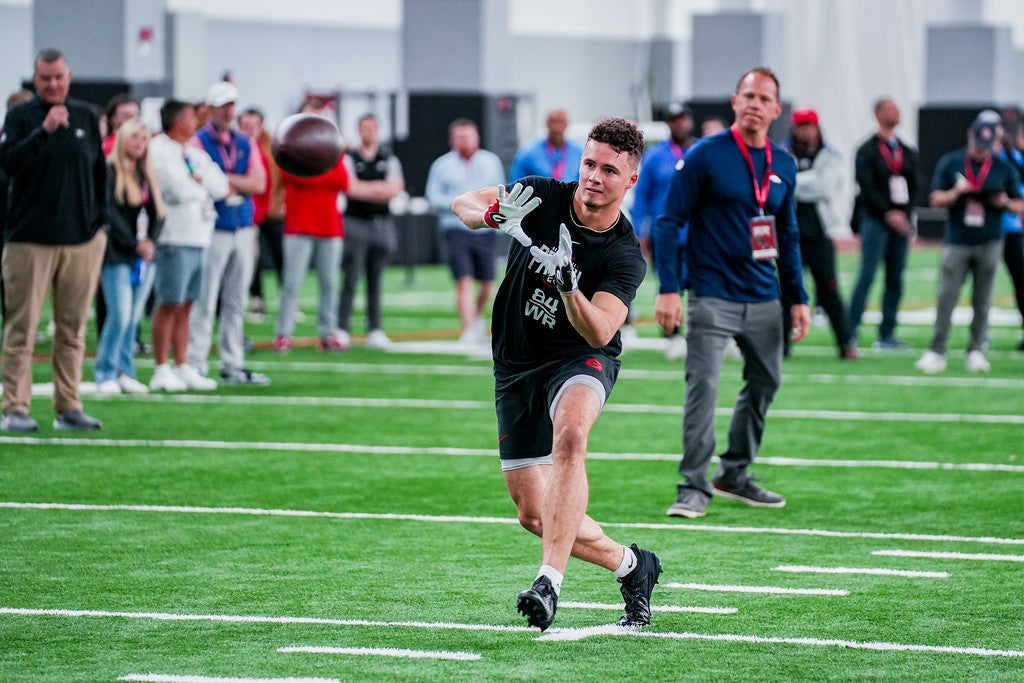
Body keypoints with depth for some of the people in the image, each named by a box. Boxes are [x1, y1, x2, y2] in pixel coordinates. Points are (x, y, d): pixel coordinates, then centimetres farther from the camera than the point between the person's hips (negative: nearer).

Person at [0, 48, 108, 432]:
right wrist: (44, 131, -23)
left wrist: (100, 223, 11)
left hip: (82, 240, 3)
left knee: (73, 328, 5)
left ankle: (68, 407, 10)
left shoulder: (85, 117, 12)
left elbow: (99, 171, 17)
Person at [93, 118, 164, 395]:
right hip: (117, 255, -6)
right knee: (120, 314, -12)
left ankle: (125, 372, 11)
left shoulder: (147, 177, 15)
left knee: (134, 317, 6)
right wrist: (135, 244, -15)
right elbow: (110, 212, -11)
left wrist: (150, 242, -7)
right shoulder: (109, 171, -5)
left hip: (145, 255, 6)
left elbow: (158, 213, 11)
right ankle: (105, 373, -2)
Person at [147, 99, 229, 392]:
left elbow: (220, 187, 9)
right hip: (175, 238, -8)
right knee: (169, 305, -6)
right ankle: (161, 371, -2)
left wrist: (197, 180, -8)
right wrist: (203, 186, 2)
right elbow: (180, 190, -17)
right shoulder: (159, 150, -7)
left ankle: (182, 368, 14)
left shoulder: (195, 153, 19)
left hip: (198, 237, 8)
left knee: (185, 306, 10)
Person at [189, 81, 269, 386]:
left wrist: (225, 181, -10)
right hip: (213, 231, -6)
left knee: (236, 303, 10)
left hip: (243, 231, 6)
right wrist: (239, 186, -12)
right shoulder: (198, 142, -4)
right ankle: (196, 364, -4)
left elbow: (258, 183, 2)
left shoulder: (245, 144, 14)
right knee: (204, 303, -7)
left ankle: (233, 365, 15)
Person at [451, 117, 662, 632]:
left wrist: (569, 286, -47)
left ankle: (549, 581, -43)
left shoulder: (624, 256, -17)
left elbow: (598, 332, -28)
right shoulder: (542, 198, -9)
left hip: (580, 361, -4)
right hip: (516, 366, 4)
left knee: (569, 435, -39)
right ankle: (631, 566, 25)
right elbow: (462, 204, -6)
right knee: (533, 513, 3)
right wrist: (491, 214, -29)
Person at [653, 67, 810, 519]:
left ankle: (734, 474, 27)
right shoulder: (705, 156, -7)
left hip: (764, 299, 6)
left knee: (765, 383, 12)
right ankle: (694, 487, -8)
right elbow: (668, 222, -7)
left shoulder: (784, 165, 10)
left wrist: (798, 298, 14)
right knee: (703, 388, -12)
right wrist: (667, 290, -15)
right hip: (713, 297, -6)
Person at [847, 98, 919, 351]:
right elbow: (868, 188, -11)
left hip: (900, 222, 5)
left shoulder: (908, 152, 16)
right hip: (875, 221, -5)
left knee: (895, 280, 5)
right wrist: (888, 213, -19)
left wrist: (904, 214, -4)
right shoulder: (867, 151, -1)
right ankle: (851, 330, -9)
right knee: (867, 275, -11)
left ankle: (887, 335, 8)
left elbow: (913, 187, 12)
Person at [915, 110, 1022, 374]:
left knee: (982, 301, 2)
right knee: (946, 299, -5)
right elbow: (935, 199, 2)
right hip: (956, 241, -1)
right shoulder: (950, 163, 3)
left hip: (989, 244, 1)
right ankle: (936, 352, -3)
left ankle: (976, 351, 10)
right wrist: (956, 193, -17)